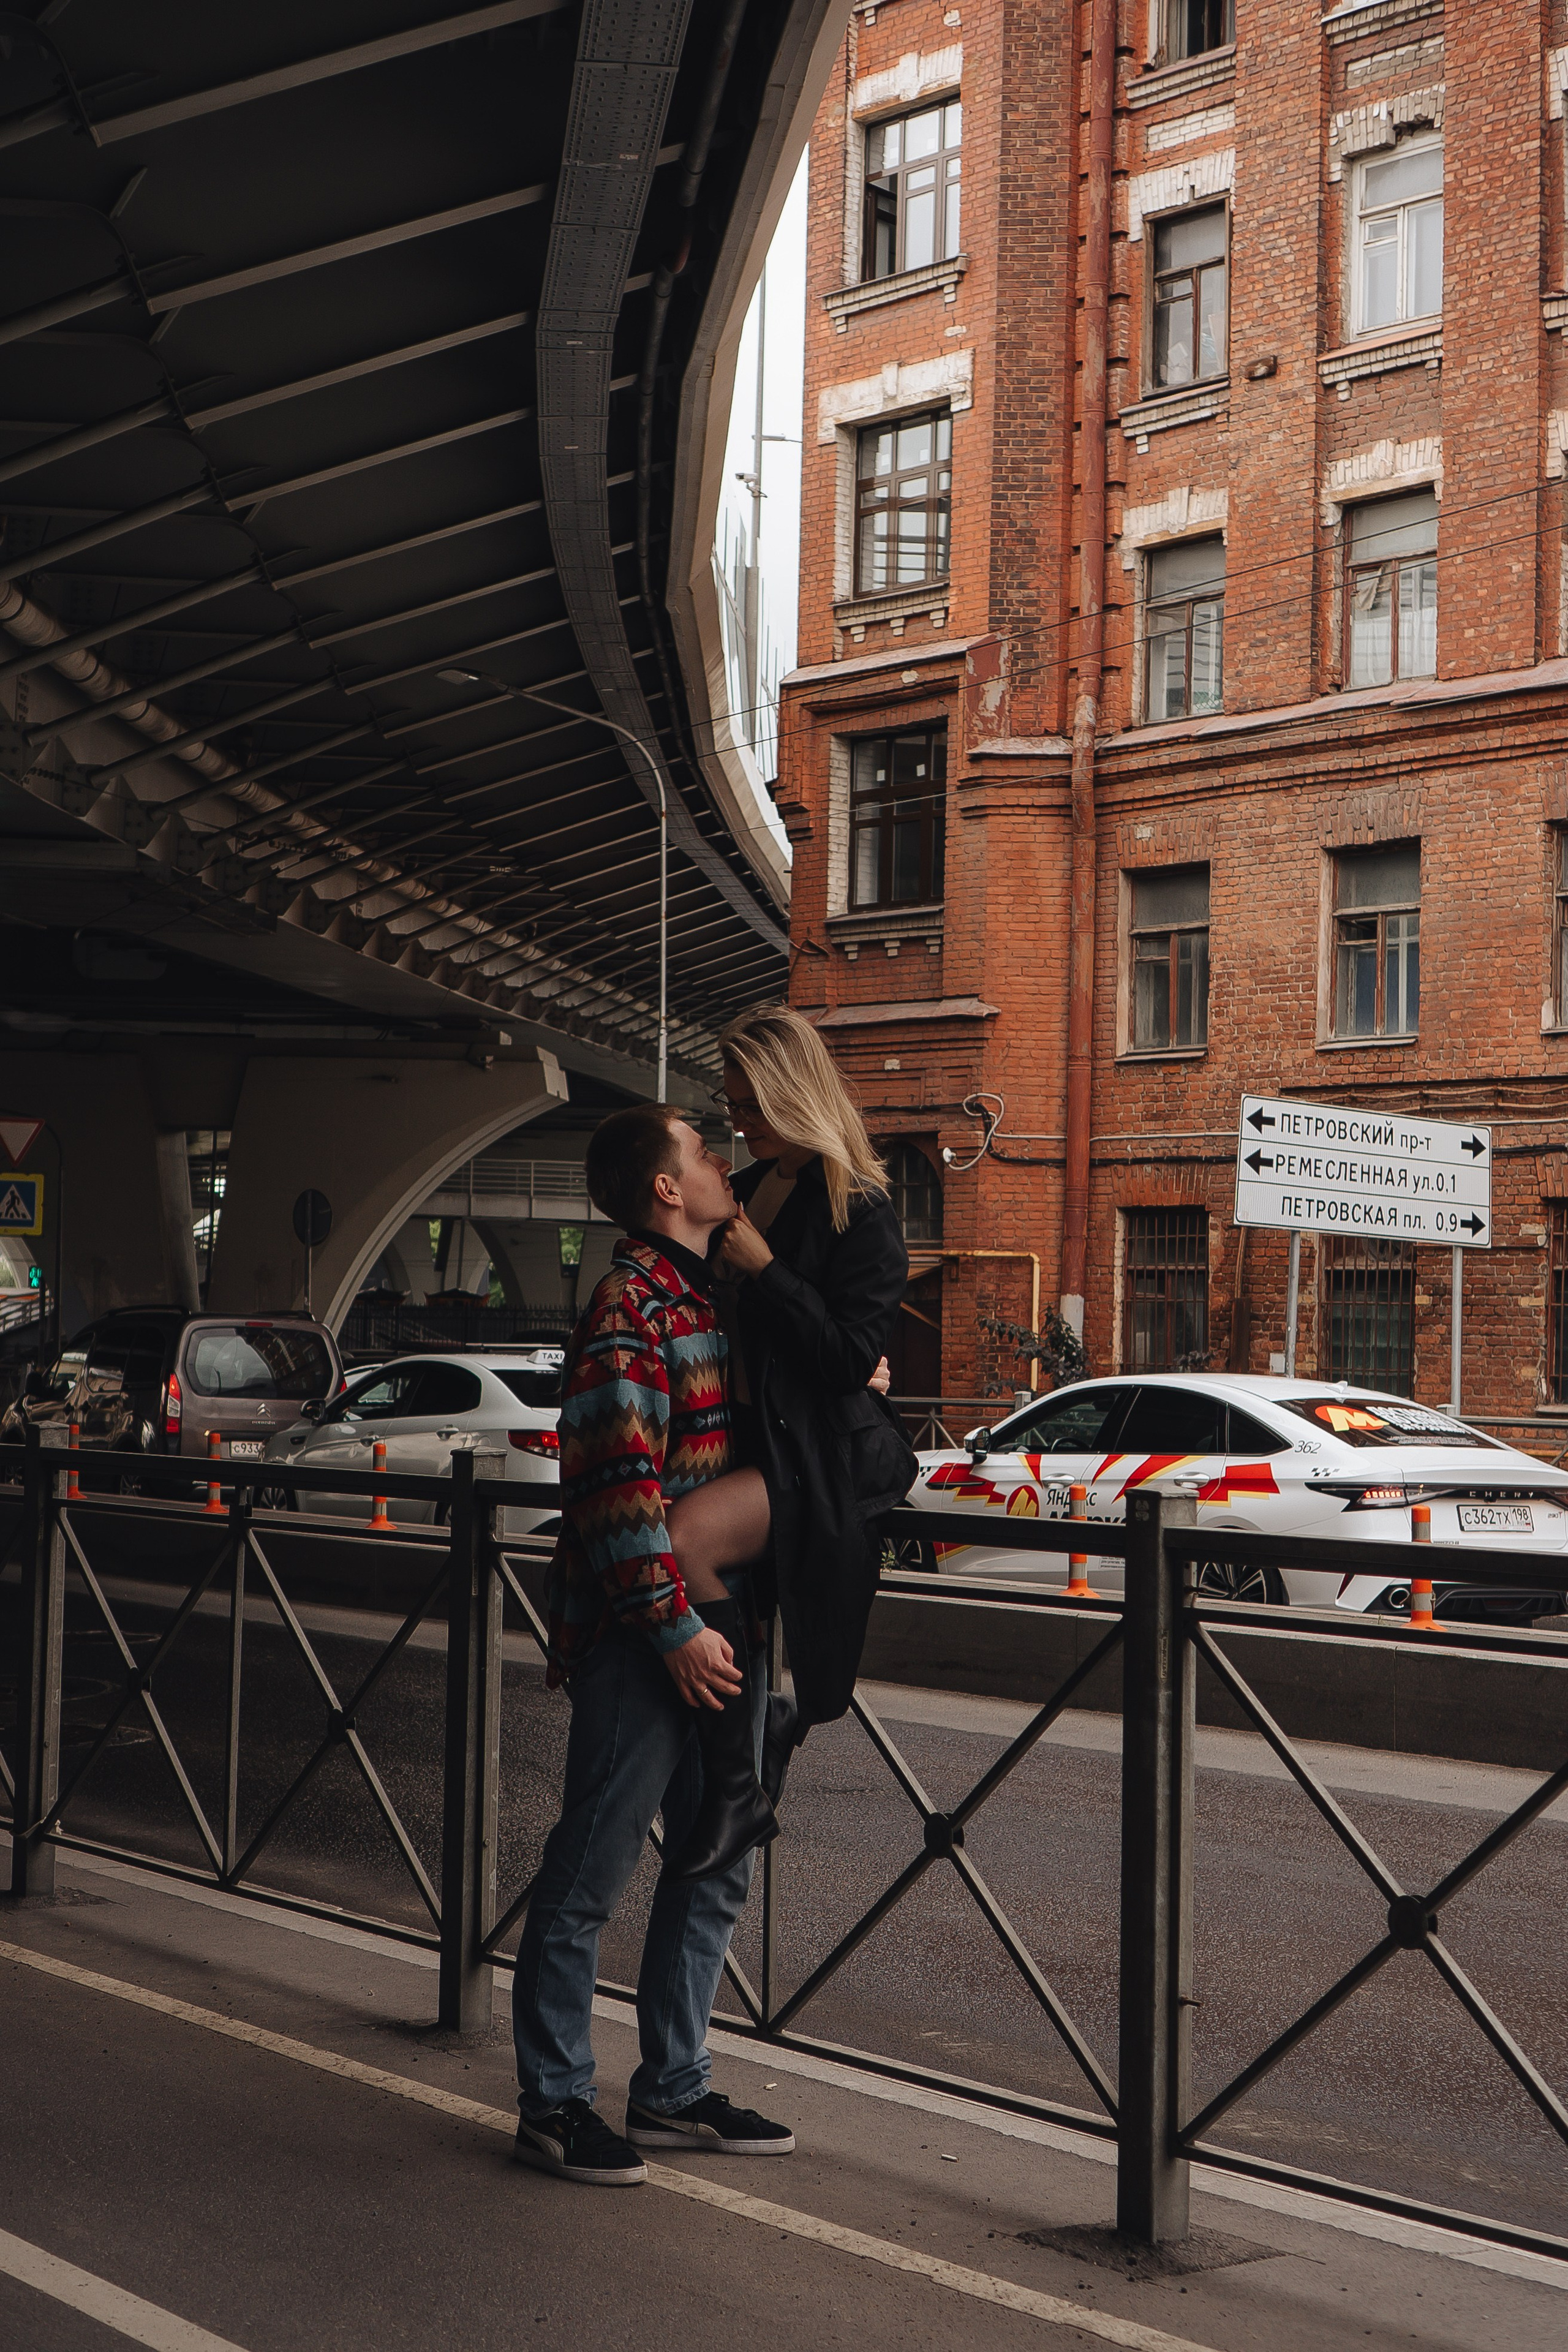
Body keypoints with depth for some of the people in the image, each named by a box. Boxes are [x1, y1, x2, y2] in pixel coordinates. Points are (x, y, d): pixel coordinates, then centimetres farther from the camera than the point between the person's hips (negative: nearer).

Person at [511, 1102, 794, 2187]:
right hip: (647, 1637, -9)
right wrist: (674, 1625, -20)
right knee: (594, 1869, 0)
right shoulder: (632, 1306, -14)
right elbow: (617, 1484, -20)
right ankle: (555, 2103, 10)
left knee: (717, 1862, 14)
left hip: (722, 1623, 9)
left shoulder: (713, 1294, 15)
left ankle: (675, 2088, 25)